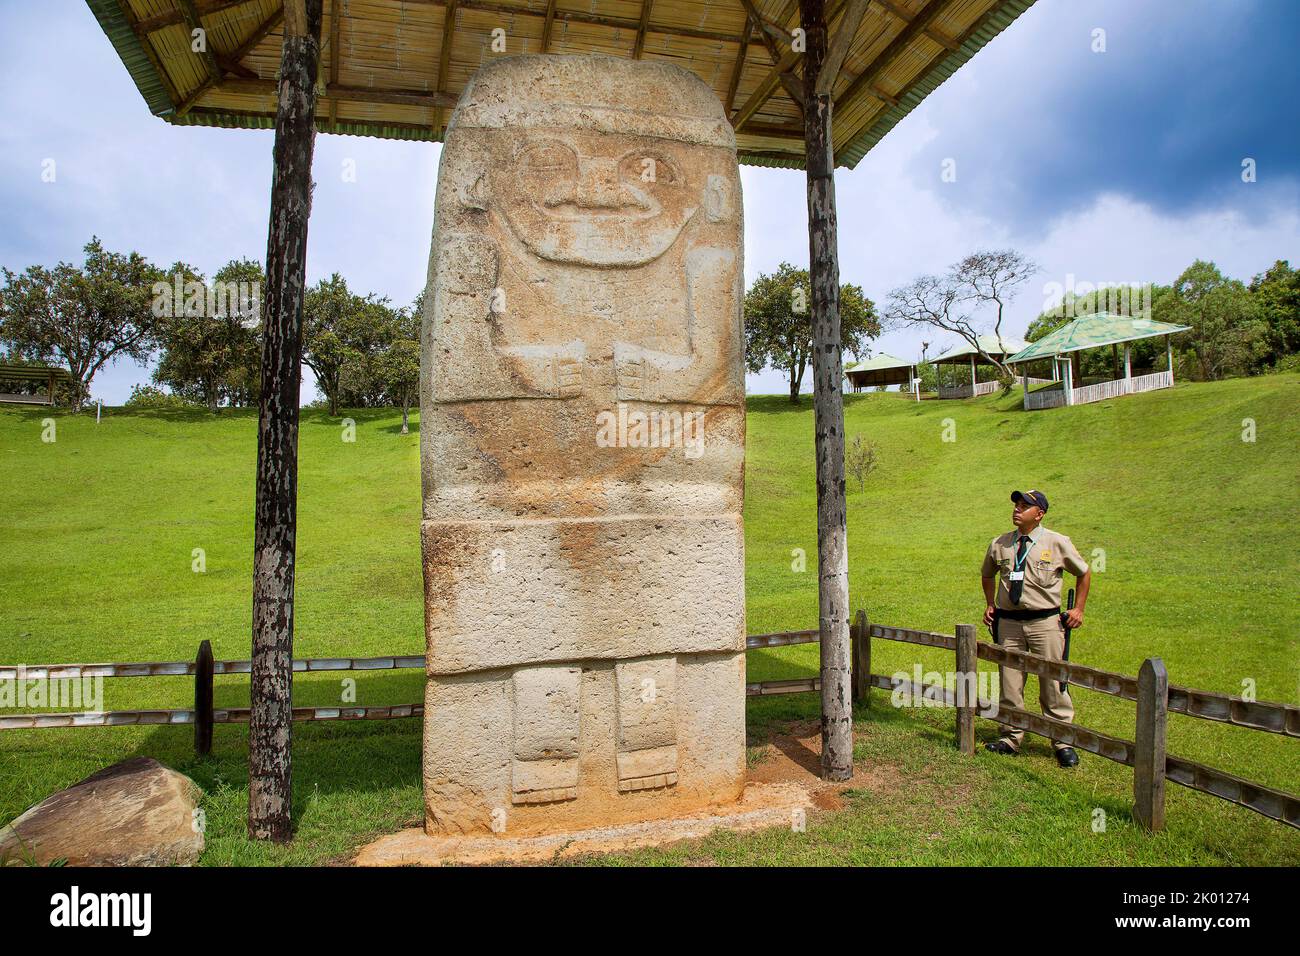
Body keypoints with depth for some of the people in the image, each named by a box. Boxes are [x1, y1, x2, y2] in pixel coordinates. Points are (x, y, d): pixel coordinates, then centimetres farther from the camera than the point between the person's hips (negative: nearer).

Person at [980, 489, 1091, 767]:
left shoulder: (1058, 543, -1)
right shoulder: (999, 544, 6)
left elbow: (1084, 573, 13)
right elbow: (987, 574, 25)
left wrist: (1078, 609, 8)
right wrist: (990, 604, 16)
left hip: (1046, 622, -2)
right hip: (1008, 622, 3)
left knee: (1053, 683, 1)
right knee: (1009, 685, 7)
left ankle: (1063, 742, 14)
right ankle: (1011, 738, 19)